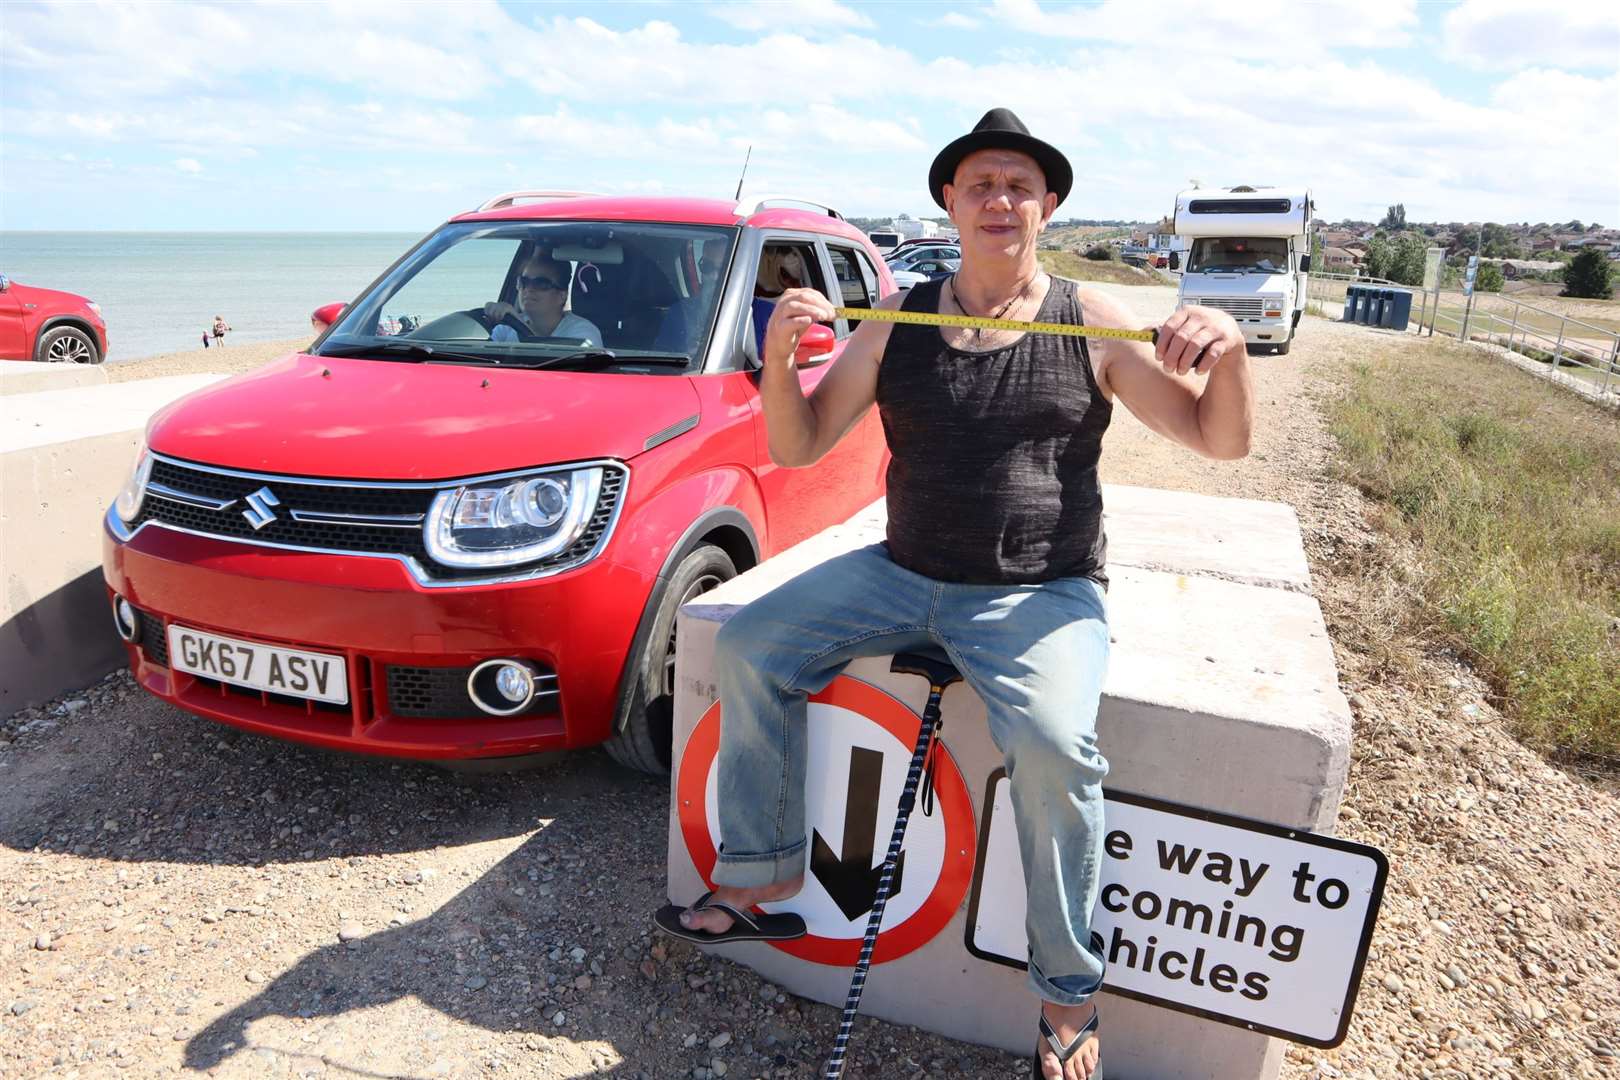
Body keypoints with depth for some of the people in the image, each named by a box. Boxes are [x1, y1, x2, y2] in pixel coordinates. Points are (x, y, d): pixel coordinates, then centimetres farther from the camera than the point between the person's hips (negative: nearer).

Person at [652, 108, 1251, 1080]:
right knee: (748, 647, -7)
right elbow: (796, 447, 3)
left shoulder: (1094, 322, -1)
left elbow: (1221, 439, 0)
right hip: (903, 574, 4)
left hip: (1044, 594, -3)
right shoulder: (898, 324, 5)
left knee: (1053, 744, -30)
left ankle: (1068, 993, -5)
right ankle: (762, 873, 8)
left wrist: (1229, 353, -20)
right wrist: (781, 359, -15)